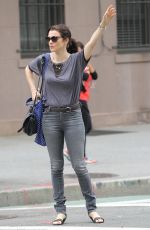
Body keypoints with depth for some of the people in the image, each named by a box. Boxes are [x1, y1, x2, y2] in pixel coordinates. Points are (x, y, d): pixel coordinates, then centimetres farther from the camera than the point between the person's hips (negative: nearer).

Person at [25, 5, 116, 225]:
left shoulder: (77, 60, -8)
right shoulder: (44, 60, 1)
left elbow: (92, 43, -27)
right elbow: (28, 70, 23)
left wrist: (103, 24, -42)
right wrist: (33, 90, 10)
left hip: (72, 116, -3)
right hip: (50, 117, 3)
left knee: (79, 165, -3)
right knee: (56, 166, 6)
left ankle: (92, 208, 9)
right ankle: (60, 210, 12)